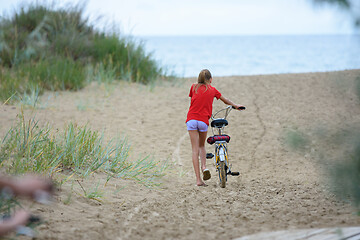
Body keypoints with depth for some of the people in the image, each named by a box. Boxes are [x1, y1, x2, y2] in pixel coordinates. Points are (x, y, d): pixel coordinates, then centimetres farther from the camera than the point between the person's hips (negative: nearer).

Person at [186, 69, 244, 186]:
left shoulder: (194, 87, 9)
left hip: (191, 119, 0)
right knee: (201, 146, 23)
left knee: (195, 149, 1)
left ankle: (198, 179, -4)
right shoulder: (212, 90, 10)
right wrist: (235, 105, 45)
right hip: (203, 120, 0)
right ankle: (204, 167, -2)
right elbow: (225, 100, 26)